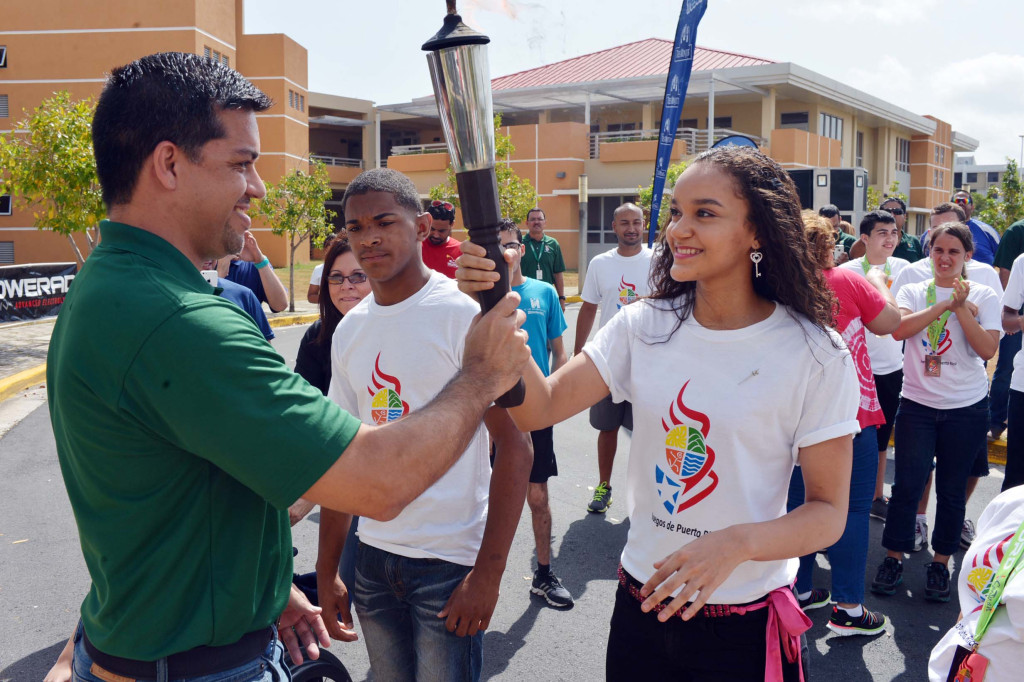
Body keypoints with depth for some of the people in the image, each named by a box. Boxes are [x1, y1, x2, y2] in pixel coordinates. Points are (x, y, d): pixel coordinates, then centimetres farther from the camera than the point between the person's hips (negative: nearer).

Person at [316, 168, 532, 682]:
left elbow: (514, 447, -14)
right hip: (373, 555, 6)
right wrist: (326, 569, 10)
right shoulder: (349, 330, 6)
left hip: (452, 561, -5)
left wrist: (488, 573, -17)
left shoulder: (465, 314, -12)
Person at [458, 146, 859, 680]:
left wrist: (737, 543, -28)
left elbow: (828, 511, -10)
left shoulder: (814, 355, -13)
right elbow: (537, 409, -10)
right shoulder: (643, 327, -3)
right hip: (641, 603, 3)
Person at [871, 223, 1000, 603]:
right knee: (906, 485, -1)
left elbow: (988, 349, -10)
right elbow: (899, 329, -16)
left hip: (966, 407, 0)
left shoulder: (984, 297, 3)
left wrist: (962, 307, -14)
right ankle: (894, 558, 14)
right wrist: (945, 304, -17)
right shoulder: (913, 291, 4)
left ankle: (940, 563, 22)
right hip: (917, 404, 0)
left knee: (952, 490, 8)